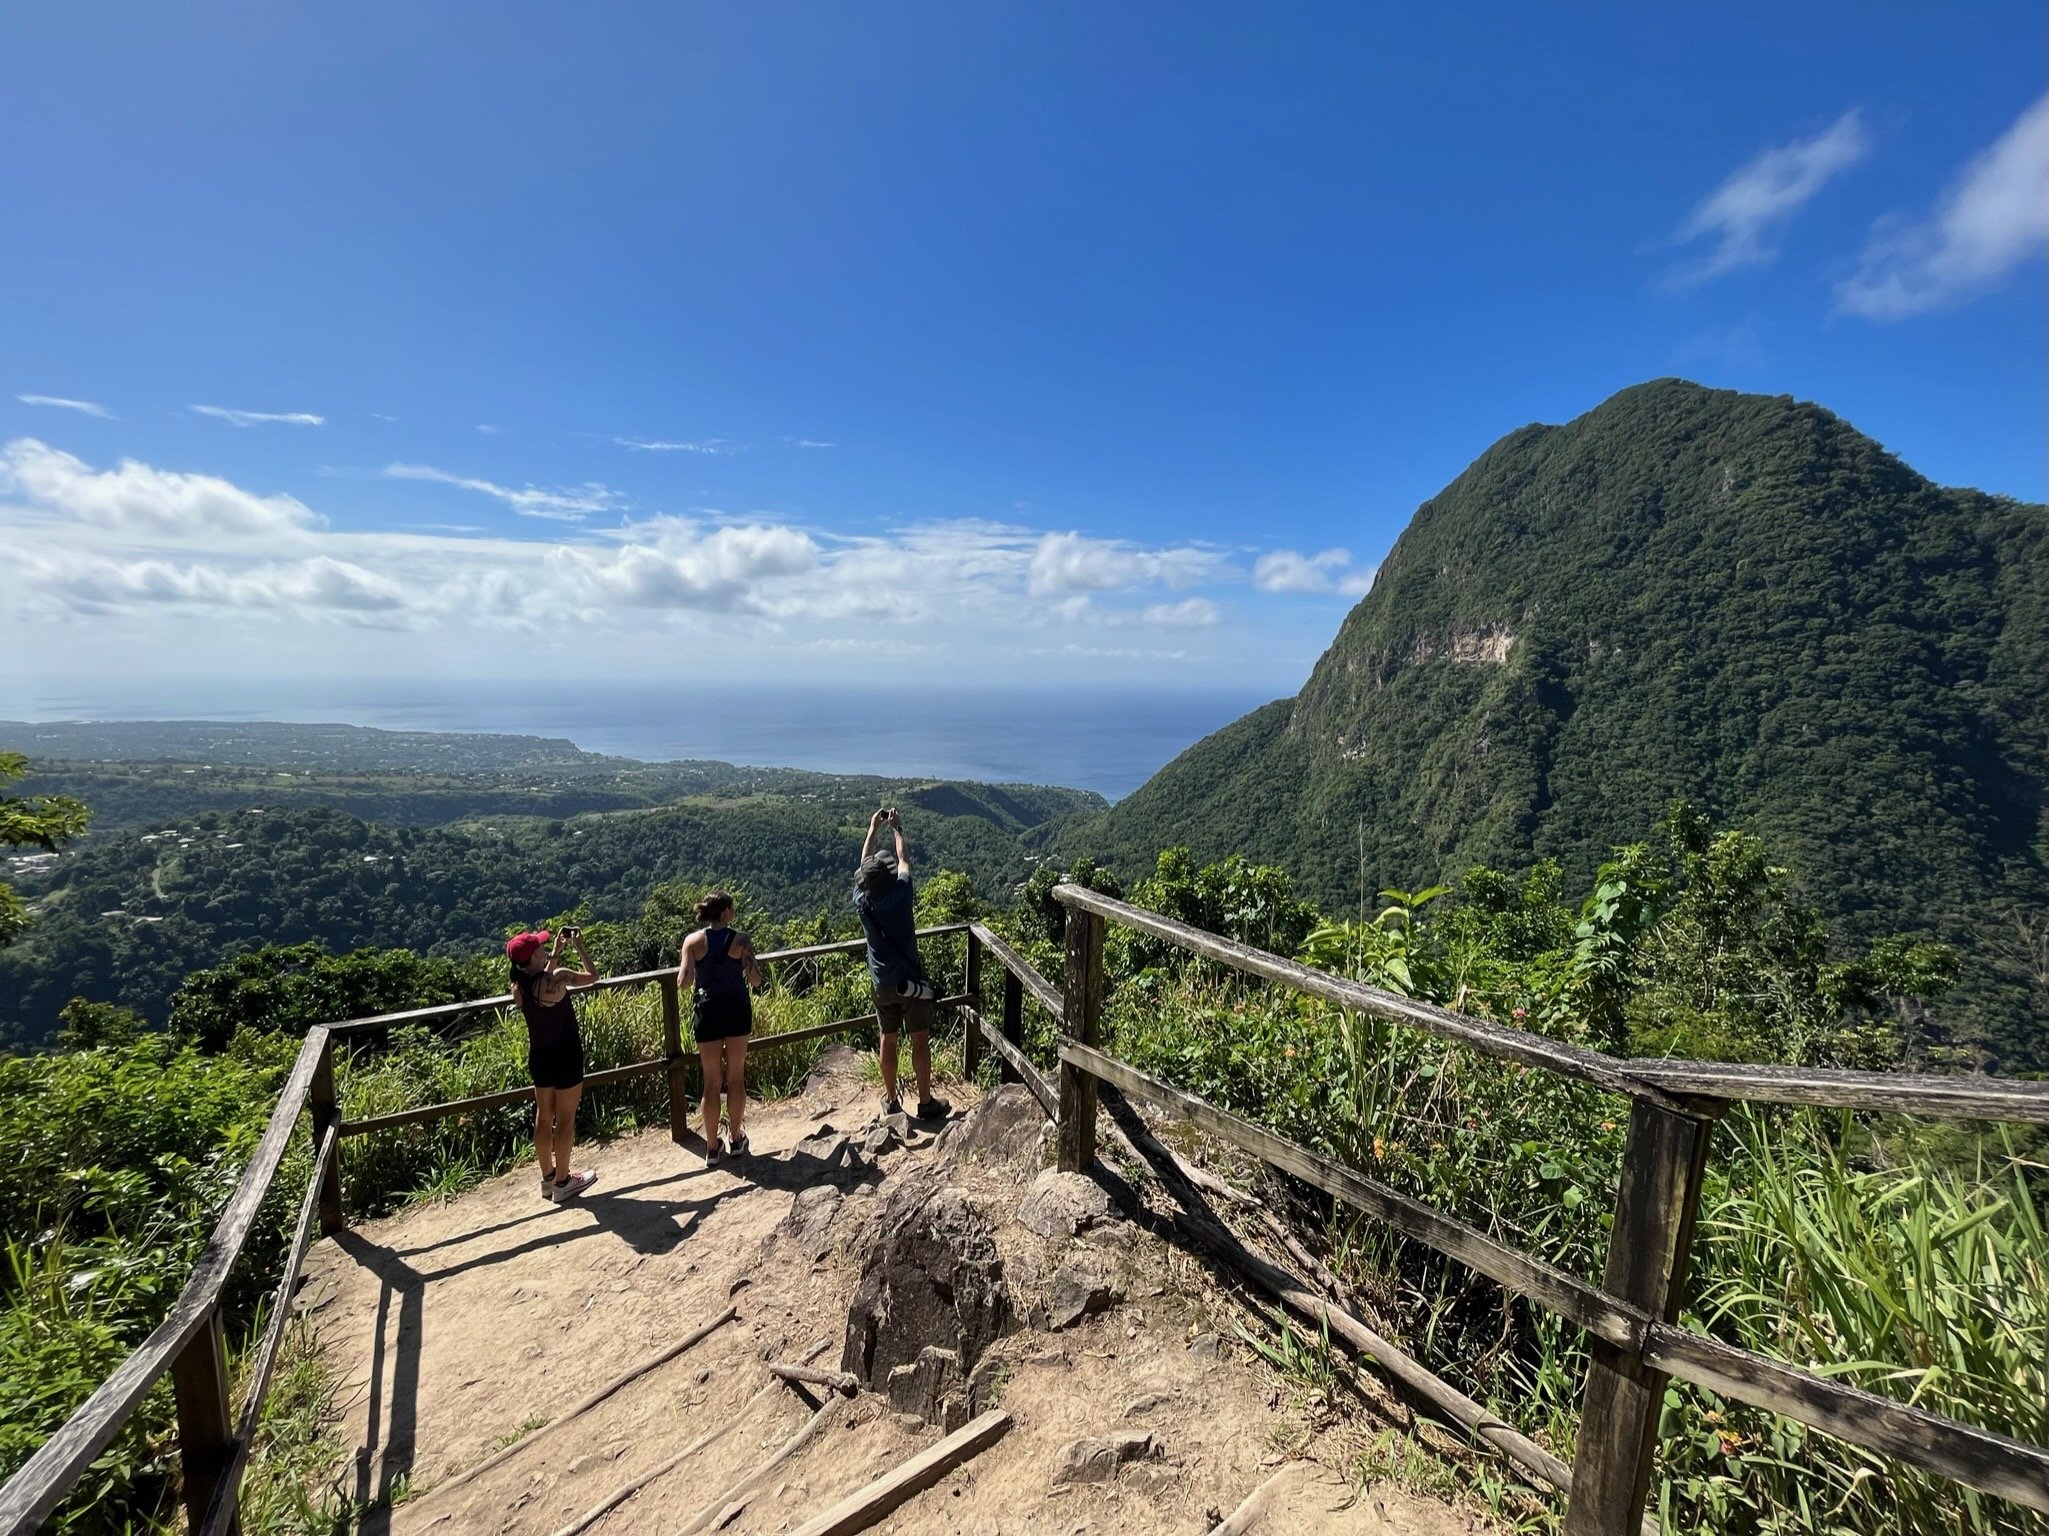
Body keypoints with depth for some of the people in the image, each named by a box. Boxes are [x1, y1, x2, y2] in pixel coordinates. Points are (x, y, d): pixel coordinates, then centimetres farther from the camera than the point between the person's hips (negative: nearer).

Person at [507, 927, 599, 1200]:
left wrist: (555, 955, 18)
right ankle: (562, 1182, 16)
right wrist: (579, 947, -1)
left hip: (539, 1055, 7)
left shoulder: (518, 986, -4)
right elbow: (592, 976, -8)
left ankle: (548, 1178, 29)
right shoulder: (557, 978, -23)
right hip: (565, 1054, -7)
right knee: (565, 1119, 6)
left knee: (543, 1117, 17)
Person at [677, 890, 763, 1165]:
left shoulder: (693, 941, -5)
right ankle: (735, 1139, 25)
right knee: (736, 1077, 14)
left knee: (712, 1081, 11)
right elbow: (755, 980, -9)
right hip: (737, 1010, -1)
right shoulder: (740, 939, -8)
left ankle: (712, 1148, 18)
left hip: (708, 1012, 1)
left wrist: (699, 976, 10)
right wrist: (754, 963, 11)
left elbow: (683, 982, -12)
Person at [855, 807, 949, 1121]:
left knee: (888, 1040, 15)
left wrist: (873, 830, 18)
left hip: (882, 985, 4)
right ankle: (926, 1103, 14)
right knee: (920, 1041, 6)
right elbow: (904, 861, 1)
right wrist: (897, 829, 14)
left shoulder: (861, 900, -8)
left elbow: (864, 864, 9)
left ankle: (891, 1100, 26)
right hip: (910, 981, -3)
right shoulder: (900, 895, -17)